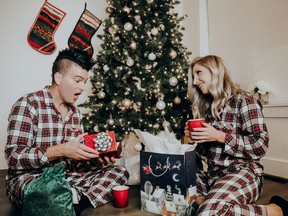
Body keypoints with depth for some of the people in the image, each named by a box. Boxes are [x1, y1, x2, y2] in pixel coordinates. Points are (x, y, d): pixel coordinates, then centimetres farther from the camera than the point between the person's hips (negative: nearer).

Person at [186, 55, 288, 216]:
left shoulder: (244, 101, -8)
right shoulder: (206, 107, 13)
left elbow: (261, 145, -14)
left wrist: (221, 136, -20)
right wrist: (195, 138, -1)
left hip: (243, 171, -6)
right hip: (212, 173, 6)